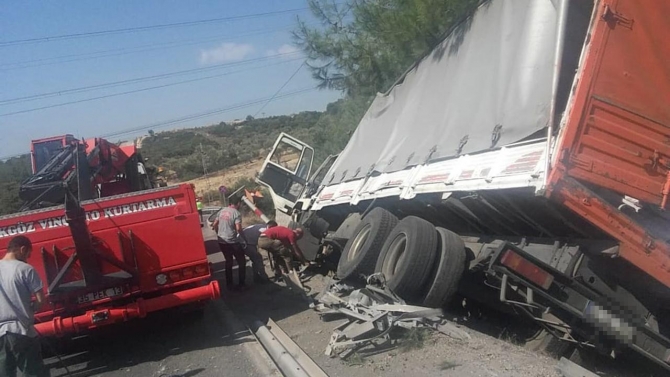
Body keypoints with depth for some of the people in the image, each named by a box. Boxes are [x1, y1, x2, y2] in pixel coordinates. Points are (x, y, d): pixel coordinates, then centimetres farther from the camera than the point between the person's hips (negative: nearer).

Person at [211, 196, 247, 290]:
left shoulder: (222, 211, 9)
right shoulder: (236, 213, -11)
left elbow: (214, 225, 13)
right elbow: (238, 228, -22)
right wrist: (244, 238, -9)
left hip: (221, 241, 7)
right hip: (232, 242, -7)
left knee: (228, 261, 21)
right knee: (242, 262, 7)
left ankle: (229, 284, 25)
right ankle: (241, 284, 6)